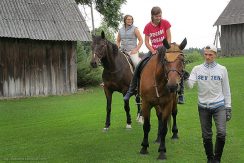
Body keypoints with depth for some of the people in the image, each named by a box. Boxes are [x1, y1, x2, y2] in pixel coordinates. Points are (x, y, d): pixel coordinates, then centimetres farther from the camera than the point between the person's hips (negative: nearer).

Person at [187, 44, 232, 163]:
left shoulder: (222, 69, 1)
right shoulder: (197, 69, 1)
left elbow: (226, 90, 5)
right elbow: (190, 85, -8)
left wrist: (228, 108, 3)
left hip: (219, 106, -1)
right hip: (203, 106, 1)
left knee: (221, 133, -14)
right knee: (206, 136, 8)